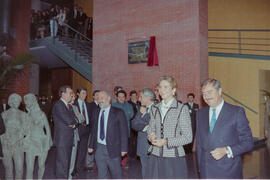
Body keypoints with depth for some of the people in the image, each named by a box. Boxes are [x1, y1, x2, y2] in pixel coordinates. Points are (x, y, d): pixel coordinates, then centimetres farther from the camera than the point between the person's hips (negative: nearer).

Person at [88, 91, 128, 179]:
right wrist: (91, 145, 9)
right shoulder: (96, 112, 7)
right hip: (99, 148, 4)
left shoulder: (118, 112, -8)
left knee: (116, 174, 10)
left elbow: (124, 131, -7)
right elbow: (94, 130, 12)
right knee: (101, 173, 14)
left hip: (113, 149, -4)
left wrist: (123, 148, -10)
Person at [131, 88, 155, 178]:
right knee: (145, 174, 15)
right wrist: (144, 127, -14)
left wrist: (144, 114, -13)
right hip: (143, 148, 5)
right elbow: (134, 125, 2)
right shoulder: (141, 109, 11)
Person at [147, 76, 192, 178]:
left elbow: (188, 137, -6)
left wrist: (166, 141, -15)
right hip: (155, 157, 4)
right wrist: (151, 136, -4)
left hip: (174, 158, -3)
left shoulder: (182, 109, -5)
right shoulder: (155, 109, 9)